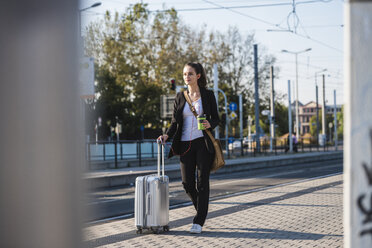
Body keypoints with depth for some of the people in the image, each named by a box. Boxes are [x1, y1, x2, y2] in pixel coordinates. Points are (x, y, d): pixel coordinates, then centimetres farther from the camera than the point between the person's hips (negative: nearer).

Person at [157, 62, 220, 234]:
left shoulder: (208, 95, 3)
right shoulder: (180, 97, 10)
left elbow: (216, 118, 5)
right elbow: (175, 122, 8)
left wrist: (209, 124, -17)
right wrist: (167, 135, -9)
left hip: (203, 142, -3)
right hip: (185, 144, 3)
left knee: (202, 181, -6)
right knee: (187, 183, 0)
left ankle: (198, 222, -2)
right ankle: (202, 211, 26)